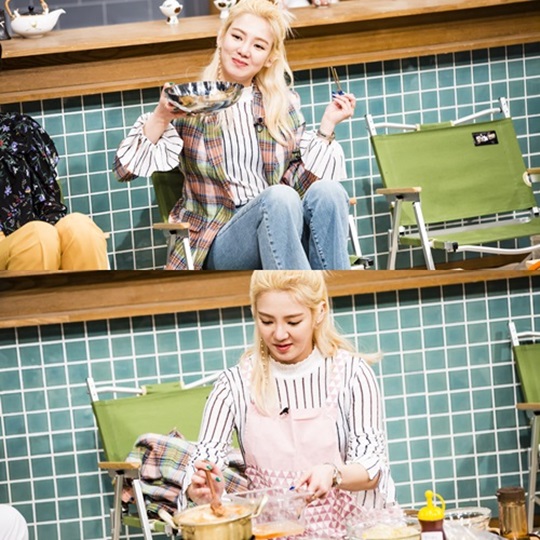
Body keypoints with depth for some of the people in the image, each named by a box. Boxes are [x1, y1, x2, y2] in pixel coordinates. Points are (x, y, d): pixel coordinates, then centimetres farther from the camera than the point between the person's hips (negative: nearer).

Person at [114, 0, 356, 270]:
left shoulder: (284, 103, 13)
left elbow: (300, 180, 8)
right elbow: (126, 168, -3)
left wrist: (327, 125, -1)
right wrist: (160, 117, -17)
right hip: (218, 243, -3)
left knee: (328, 191, -28)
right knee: (279, 197, -33)